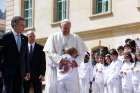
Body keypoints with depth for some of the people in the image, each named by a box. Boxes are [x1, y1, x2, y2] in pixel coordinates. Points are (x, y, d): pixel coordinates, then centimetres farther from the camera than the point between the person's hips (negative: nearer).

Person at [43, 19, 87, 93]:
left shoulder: (76, 38, 3)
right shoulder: (53, 37, -2)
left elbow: (82, 53, 1)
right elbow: (50, 52, -11)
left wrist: (76, 61, -19)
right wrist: (60, 59, -27)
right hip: (55, 68, -2)